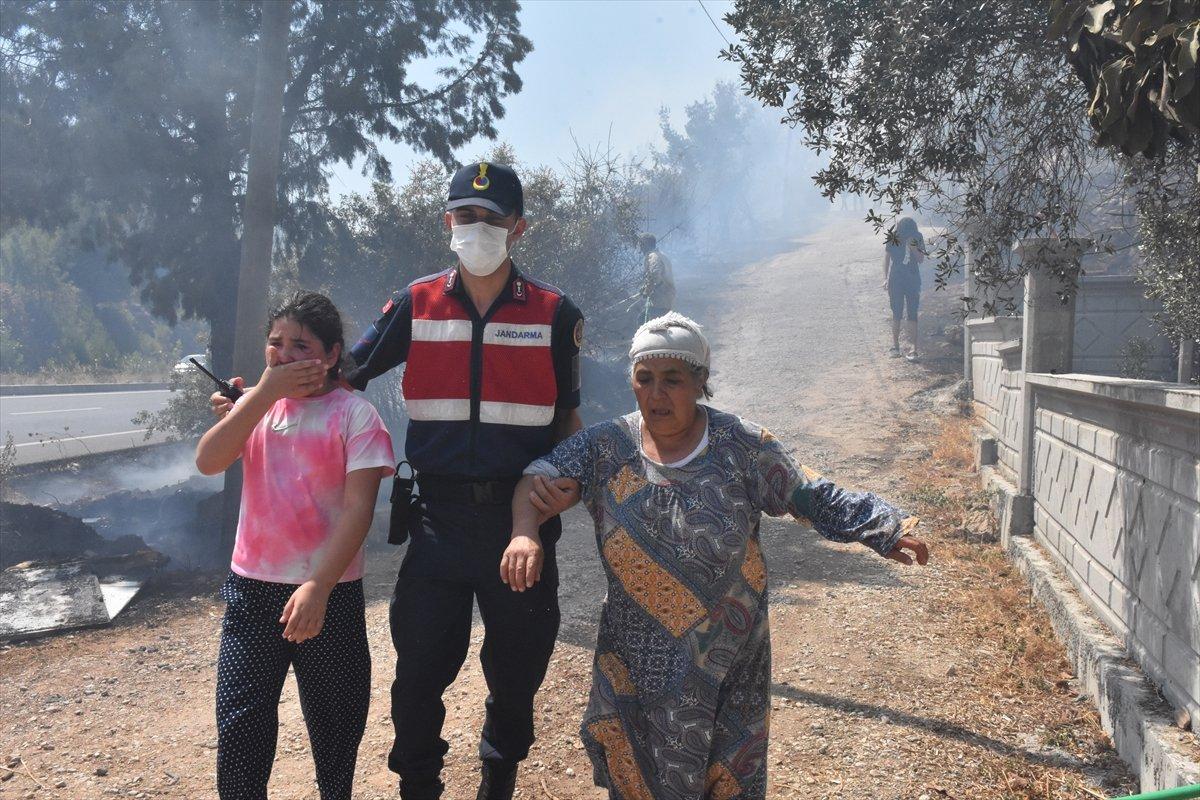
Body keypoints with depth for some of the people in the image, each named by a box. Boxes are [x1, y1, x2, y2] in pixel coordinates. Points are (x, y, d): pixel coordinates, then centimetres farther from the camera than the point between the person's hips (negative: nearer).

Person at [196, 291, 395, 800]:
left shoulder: (354, 414, -8)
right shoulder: (256, 406, 6)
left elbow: (359, 508, -15)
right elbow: (207, 462, -10)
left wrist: (318, 587, -23)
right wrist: (265, 392, -15)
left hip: (329, 594, -3)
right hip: (251, 587, 3)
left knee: (334, 719, 12)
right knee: (239, 721, 2)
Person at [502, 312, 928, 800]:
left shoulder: (743, 447, -6)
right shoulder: (605, 448, -2)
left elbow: (813, 501, 1)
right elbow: (538, 481, -5)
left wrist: (885, 529, -7)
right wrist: (524, 534, -25)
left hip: (727, 659, -1)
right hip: (637, 662, 1)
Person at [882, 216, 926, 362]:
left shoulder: (917, 237, -6)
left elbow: (921, 259, -4)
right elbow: (886, 258, 1)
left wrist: (913, 248, -22)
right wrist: (885, 278, -1)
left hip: (913, 280, 1)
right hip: (895, 280, -1)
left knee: (912, 314, -3)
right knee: (896, 314, 5)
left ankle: (913, 350, -4)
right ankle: (895, 345, 20)